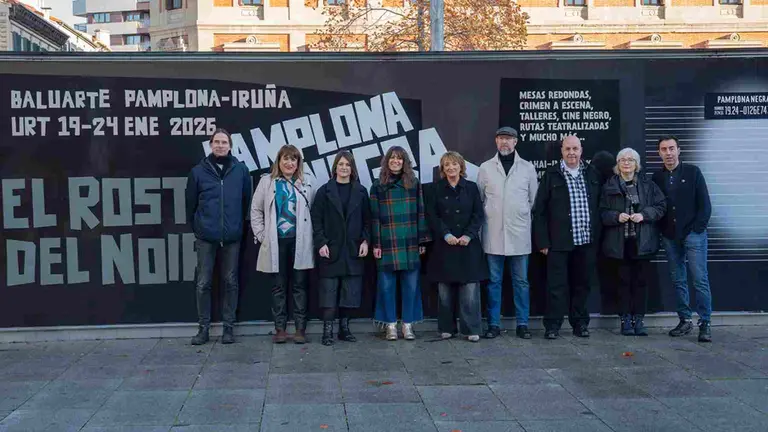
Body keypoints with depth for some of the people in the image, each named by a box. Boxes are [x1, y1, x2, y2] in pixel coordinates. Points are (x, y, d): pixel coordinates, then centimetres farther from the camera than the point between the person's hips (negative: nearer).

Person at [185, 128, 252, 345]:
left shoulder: (241, 170, 1)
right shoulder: (198, 171, 0)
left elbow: (246, 201, 7)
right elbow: (191, 203, 6)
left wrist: (239, 225, 8)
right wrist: (196, 228, 8)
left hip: (232, 236, 0)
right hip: (206, 236, 0)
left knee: (231, 281, 8)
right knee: (203, 283, 4)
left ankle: (229, 326, 18)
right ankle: (203, 327, 14)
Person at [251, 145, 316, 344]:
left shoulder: (306, 183, 5)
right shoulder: (267, 181, 4)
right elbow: (256, 210, 7)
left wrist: (309, 235, -2)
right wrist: (261, 235, 0)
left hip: (299, 242, 0)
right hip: (276, 242, 0)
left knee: (299, 285, 4)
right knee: (279, 286, 7)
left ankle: (300, 328, 9)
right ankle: (280, 328, 13)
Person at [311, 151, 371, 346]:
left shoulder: (361, 192, 8)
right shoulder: (325, 191, 2)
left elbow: (367, 220, 9)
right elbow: (316, 219, -1)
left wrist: (365, 241, -3)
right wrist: (321, 242, -10)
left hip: (353, 250, 2)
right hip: (330, 249, -2)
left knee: (350, 292, 5)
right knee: (329, 291, -2)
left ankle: (344, 328, 16)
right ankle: (327, 330, 3)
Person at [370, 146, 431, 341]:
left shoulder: (414, 183, 8)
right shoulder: (378, 185, 5)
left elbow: (421, 213, 8)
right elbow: (374, 217, 3)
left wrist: (423, 240, 2)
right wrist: (376, 244, -4)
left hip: (410, 243, 1)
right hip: (387, 243, -1)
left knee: (411, 284, 3)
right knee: (387, 284, 2)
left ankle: (408, 324, 13)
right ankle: (390, 325, 11)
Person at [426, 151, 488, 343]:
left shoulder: (471, 187, 7)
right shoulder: (436, 189, 6)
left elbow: (478, 214, 3)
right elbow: (432, 216, 0)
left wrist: (468, 235, -11)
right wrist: (446, 235, -12)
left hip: (468, 244, 0)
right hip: (444, 245, 0)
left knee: (470, 289, -4)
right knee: (445, 289, 3)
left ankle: (471, 329, 2)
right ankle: (447, 328, 12)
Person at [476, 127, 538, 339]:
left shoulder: (528, 168, 5)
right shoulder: (485, 168, 5)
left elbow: (534, 200, 8)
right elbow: (478, 200, 7)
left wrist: (526, 221, 4)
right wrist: (482, 221, 3)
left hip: (519, 234, 0)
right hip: (493, 234, 0)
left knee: (521, 281, 6)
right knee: (494, 281, 5)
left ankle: (522, 324, 13)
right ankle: (493, 324, 12)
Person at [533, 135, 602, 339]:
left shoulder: (592, 174, 9)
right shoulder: (551, 174, -1)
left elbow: (599, 206, 13)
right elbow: (539, 210, -1)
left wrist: (597, 236, 7)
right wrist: (543, 241, -6)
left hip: (586, 241, 3)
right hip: (559, 242, -3)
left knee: (583, 284, 10)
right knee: (556, 285, 0)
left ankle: (580, 323, 21)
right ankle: (552, 325, 8)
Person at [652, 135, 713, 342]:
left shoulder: (692, 172, 1)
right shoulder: (657, 177, 9)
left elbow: (704, 203, -2)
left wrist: (698, 228, -9)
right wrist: (662, 231, 1)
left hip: (693, 234, -3)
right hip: (670, 237, 3)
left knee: (700, 280, -6)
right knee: (678, 281, 7)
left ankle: (705, 323, -3)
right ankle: (685, 321, 15)